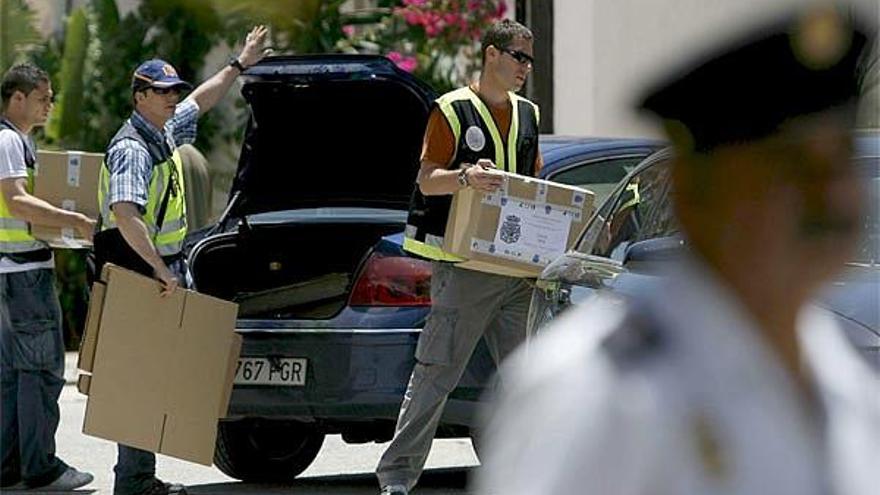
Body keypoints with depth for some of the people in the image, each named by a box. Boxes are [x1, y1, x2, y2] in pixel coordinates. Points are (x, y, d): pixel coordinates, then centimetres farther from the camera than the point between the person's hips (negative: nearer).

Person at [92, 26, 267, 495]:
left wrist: (240, 64, 37)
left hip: (165, 270, 10)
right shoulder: (132, 148, -18)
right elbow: (124, 214, -31)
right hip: (142, 275, -10)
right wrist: (160, 270, -31)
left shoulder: (165, 132, 12)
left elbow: (199, 101, 33)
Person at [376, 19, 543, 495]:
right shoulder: (452, 111, -2)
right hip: (464, 264, -7)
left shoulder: (528, 115, 18)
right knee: (436, 372, -7)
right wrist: (465, 177, -28)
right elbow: (427, 180, -8)